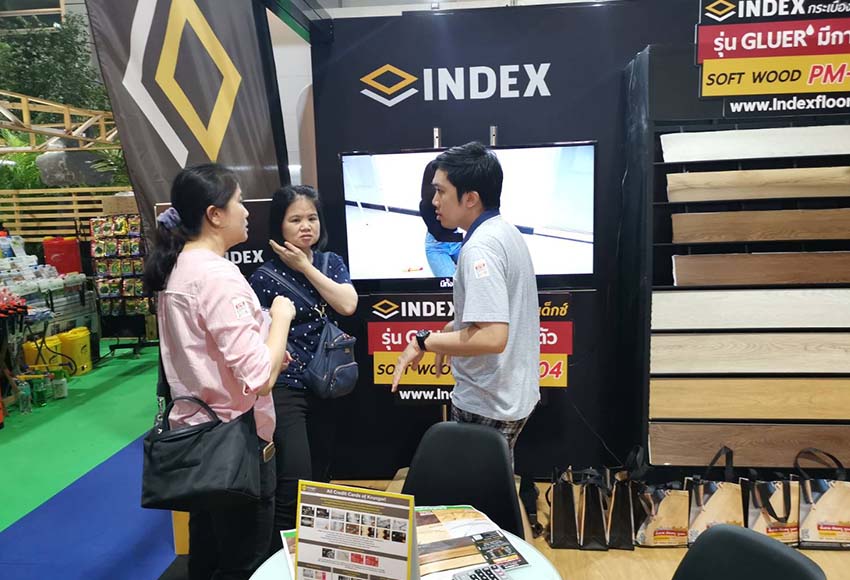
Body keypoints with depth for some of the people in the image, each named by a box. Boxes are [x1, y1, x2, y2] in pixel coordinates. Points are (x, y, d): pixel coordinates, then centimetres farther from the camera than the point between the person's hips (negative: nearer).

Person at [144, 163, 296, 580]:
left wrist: (267, 351, 12)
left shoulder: (175, 267, 5)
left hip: (195, 430, 9)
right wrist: (281, 317, -15)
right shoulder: (218, 275, -23)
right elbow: (259, 378, -29)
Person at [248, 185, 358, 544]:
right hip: (283, 387, -5)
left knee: (321, 477, 16)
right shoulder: (265, 277, -7)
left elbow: (347, 305, -10)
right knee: (295, 481, -11)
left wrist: (306, 267, -9)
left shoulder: (331, 263, 7)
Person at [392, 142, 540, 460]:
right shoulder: (507, 232, 8)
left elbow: (493, 337, -31)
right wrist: (450, 332, 16)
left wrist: (426, 341, -21)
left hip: (486, 408, -10)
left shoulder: (479, 249, -23)